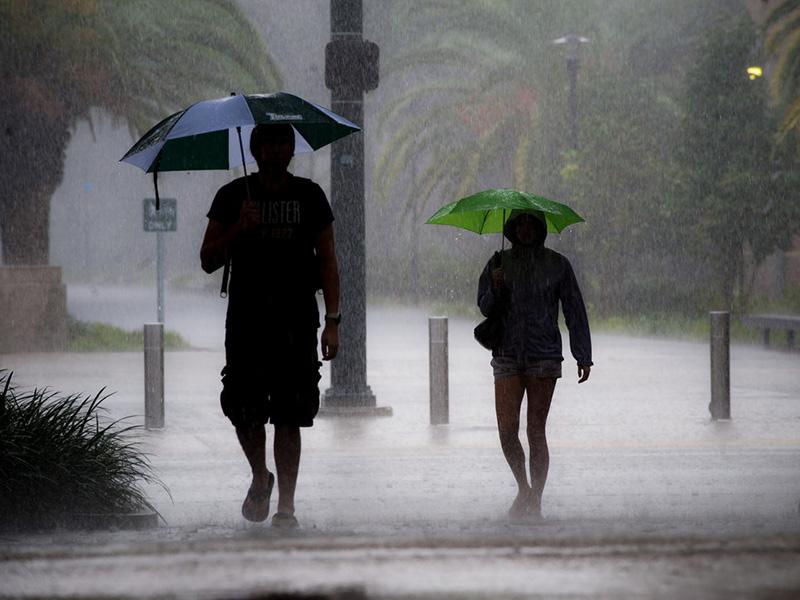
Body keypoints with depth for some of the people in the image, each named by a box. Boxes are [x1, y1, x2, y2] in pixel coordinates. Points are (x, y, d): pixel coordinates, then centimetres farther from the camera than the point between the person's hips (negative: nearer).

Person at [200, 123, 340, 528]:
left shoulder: (309, 196, 8)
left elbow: (327, 262, 9)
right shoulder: (232, 197, 7)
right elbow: (208, 262, 6)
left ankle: (286, 507, 2)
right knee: (244, 413, -3)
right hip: (246, 319, 0)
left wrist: (332, 321, 0)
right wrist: (239, 229, -11)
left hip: (296, 319, 0)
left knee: (289, 419, -3)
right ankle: (260, 477, 25)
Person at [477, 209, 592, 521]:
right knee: (507, 430, -6)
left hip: (544, 356, -2)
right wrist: (496, 288, -15)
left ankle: (535, 503, 4)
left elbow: (574, 310, 3)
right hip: (507, 356, 2)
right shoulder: (499, 263, 7)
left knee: (536, 431, -3)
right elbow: (485, 307, 7)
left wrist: (583, 356, -2)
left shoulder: (557, 265, 2)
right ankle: (523, 489, 18)